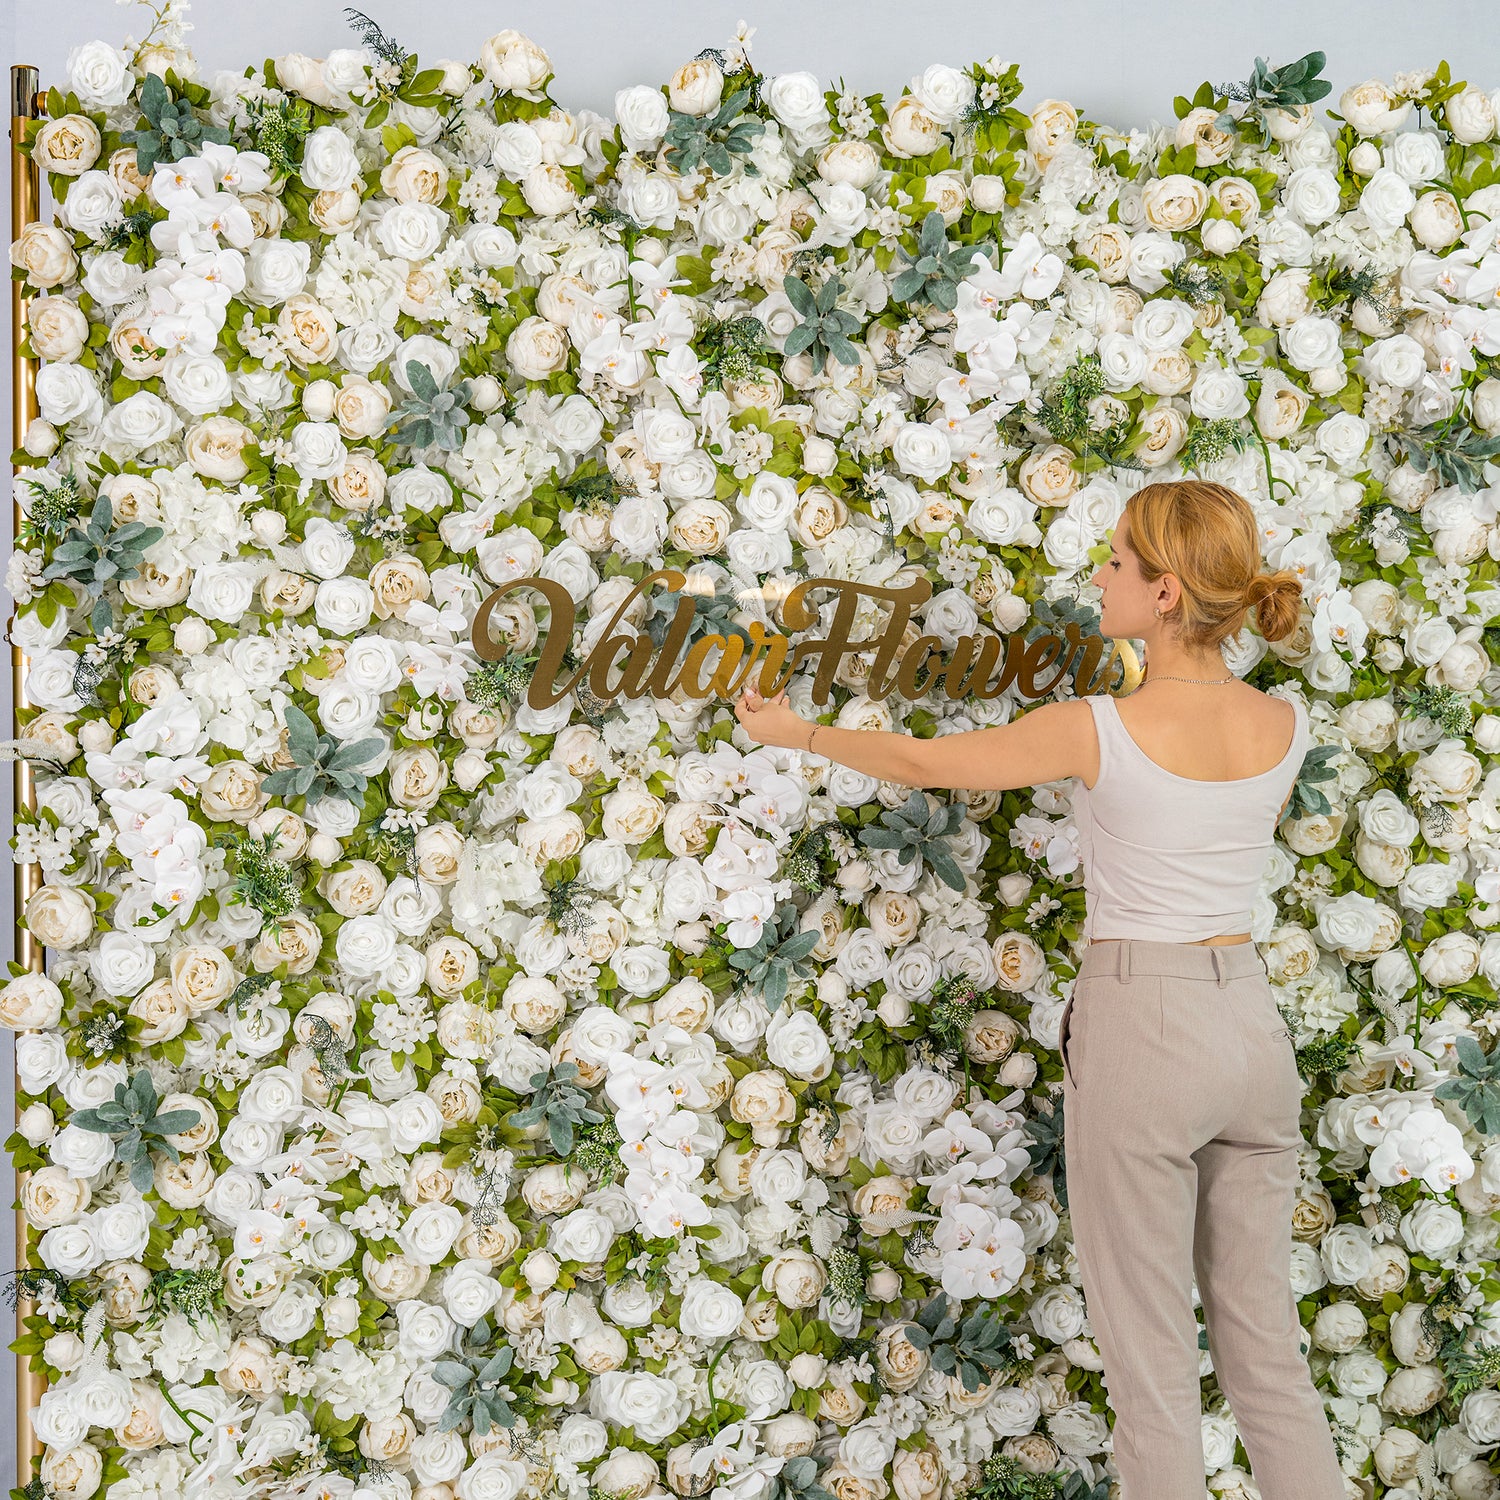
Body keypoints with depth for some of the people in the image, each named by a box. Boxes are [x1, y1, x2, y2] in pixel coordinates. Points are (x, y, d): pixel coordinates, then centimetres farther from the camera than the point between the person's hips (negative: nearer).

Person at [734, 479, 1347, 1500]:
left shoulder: (1100, 730, -15)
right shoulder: (1285, 725, 0)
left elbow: (920, 762, 0)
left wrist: (802, 734, 17)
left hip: (1140, 1030, -6)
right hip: (1252, 1027, 6)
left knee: (1151, 1360, 6)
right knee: (1264, 1348, 16)